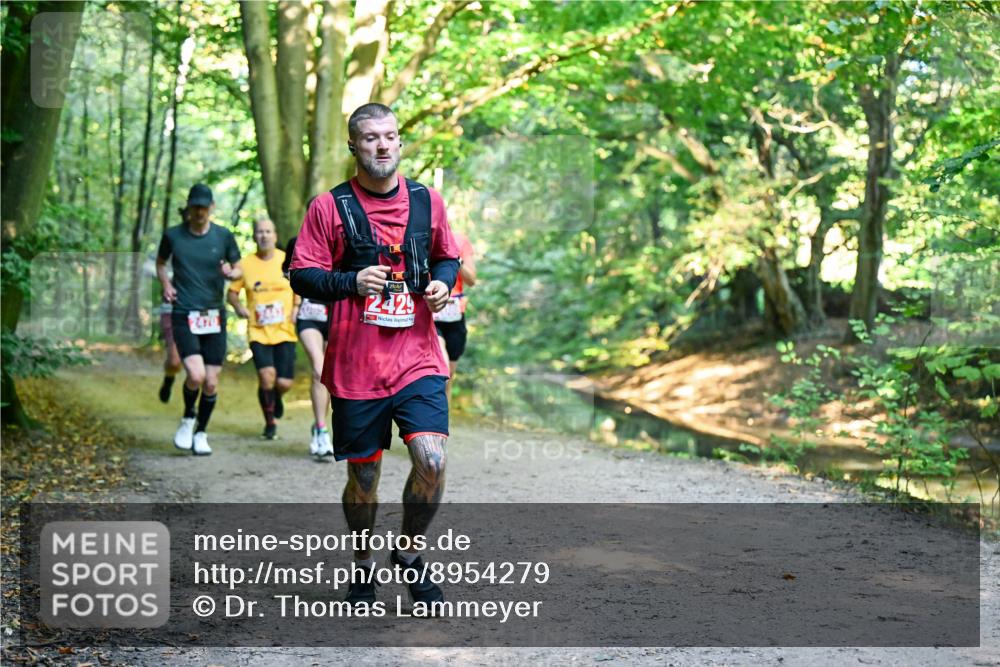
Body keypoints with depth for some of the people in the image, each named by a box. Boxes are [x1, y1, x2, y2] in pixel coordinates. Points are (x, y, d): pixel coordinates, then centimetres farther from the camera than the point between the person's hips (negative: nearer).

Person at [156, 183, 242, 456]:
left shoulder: (223, 236, 2)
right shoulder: (173, 235, 2)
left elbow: (239, 268, 13)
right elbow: (160, 262, 19)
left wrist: (231, 273, -11)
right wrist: (165, 283, 0)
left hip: (214, 316, 2)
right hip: (184, 316, -2)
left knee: (211, 382, 2)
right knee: (196, 375, -19)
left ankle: (201, 433, 22)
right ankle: (188, 418, 10)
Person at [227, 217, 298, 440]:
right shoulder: (246, 264, 1)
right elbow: (232, 292, 12)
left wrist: (297, 309, -4)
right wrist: (239, 307, -8)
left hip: (284, 331, 0)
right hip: (258, 332, 0)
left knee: (284, 383, -5)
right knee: (267, 376, -17)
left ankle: (276, 397, 36)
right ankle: (270, 423, 6)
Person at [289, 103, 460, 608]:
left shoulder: (427, 200, 7)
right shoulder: (330, 206, -1)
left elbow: (447, 256, 21)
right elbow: (302, 276, -1)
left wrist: (442, 282, -1)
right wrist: (351, 282, -18)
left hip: (418, 358, 1)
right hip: (354, 366, -1)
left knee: (431, 461, -14)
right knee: (362, 478, 7)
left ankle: (408, 552, 11)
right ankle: (364, 566, 31)